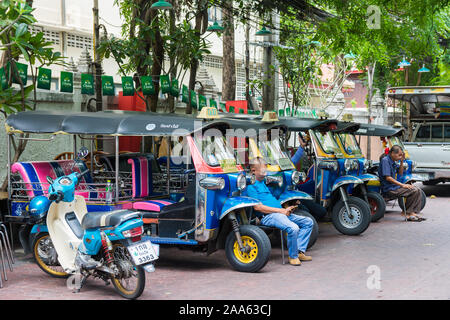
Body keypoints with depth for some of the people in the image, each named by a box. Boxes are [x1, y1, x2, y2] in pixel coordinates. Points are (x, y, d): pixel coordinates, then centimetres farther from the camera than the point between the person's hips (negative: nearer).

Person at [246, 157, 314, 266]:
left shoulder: (263, 183, 25)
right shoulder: (251, 185, -6)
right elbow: (258, 207, -16)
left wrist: (286, 209, 8)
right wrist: (281, 210, -15)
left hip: (280, 213, 10)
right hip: (268, 216, -10)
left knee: (308, 222, 4)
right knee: (293, 228, -32)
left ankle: (300, 251, -1)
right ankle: (293, 256, -12)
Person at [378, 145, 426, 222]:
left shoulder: (393, 161, 14)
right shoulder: (385, 160, -14)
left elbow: (400, 173, 21)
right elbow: (388, 177, -21)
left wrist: (401, 162, 5)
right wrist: (402, 185, -21)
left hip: (395, 186, 10)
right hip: (389, 189, -10)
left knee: (417, 190, 0)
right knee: (413, 191, -19)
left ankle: (413, 213, -8)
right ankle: (407, 212, -6)